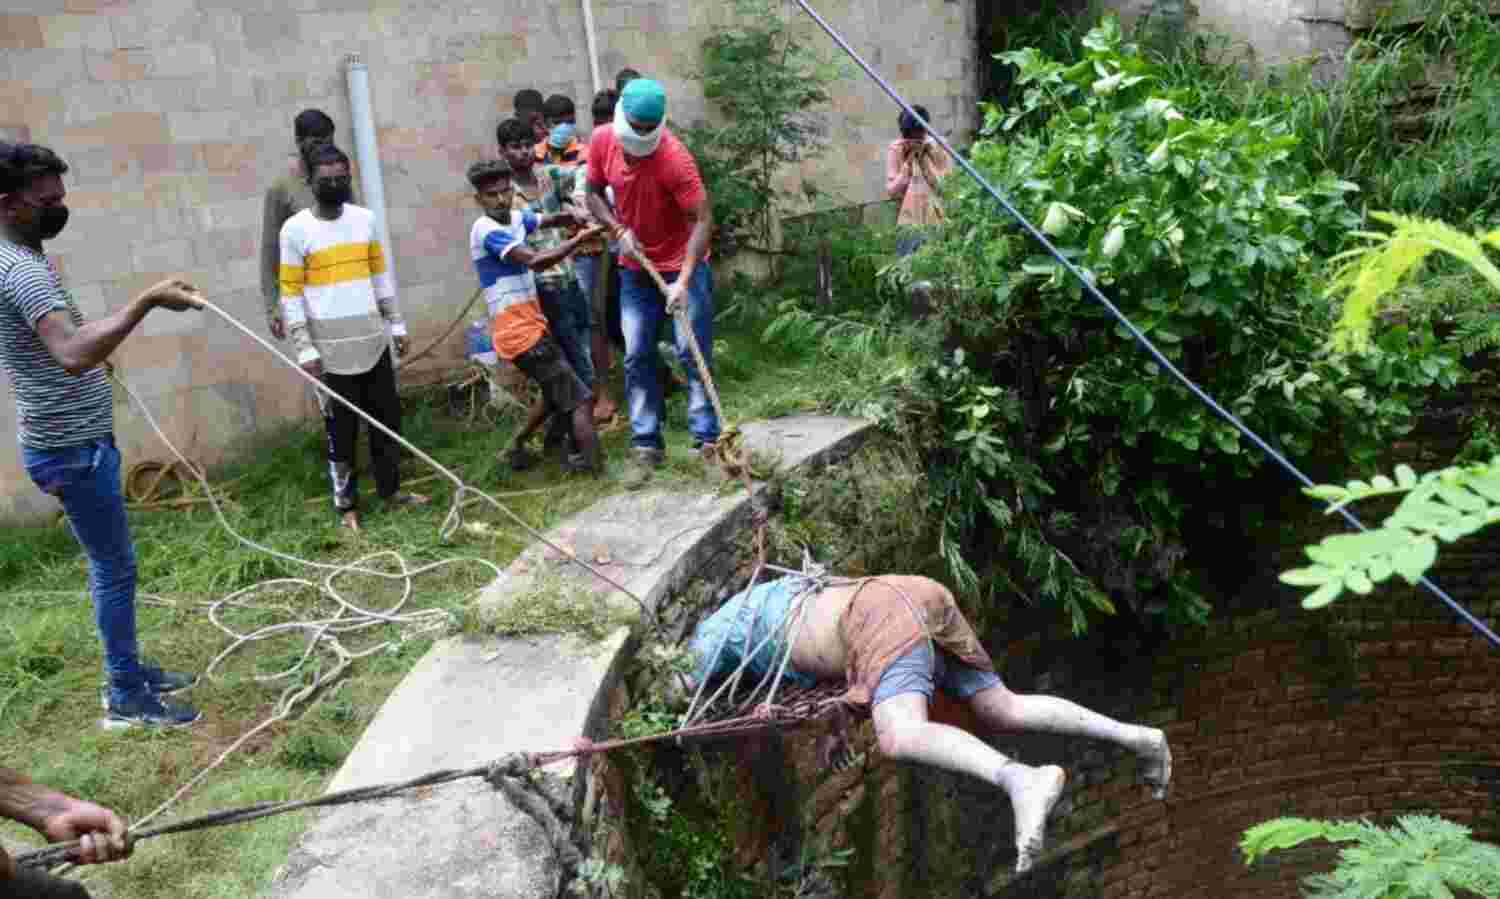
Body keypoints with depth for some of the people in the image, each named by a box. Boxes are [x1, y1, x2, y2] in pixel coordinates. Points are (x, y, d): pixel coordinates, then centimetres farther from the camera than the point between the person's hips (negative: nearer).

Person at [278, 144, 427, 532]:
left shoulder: (366, 219, 6)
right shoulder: (296, 229, -7)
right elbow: (291, 293, -6)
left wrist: (396, 323, 12)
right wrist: (304, 348, -11)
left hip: (374, 340, 4)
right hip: (332, 349, -4)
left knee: (387, 417, 11)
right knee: (341, 428, 3)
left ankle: (390, 488, 26)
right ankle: (346, 504, 14)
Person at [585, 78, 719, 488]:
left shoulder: (674, 157, -26)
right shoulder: (602, 141, -9)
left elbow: (703, 219, -25)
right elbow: (593, 194, 5)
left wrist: (684, 280, -32)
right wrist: (619, 230, -13)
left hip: (683, 264, -5)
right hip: (636, 268, 5)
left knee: (692, 353, -5)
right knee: (636, 357, 4)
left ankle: (708, 441, 2)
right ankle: (647, 447, 11)